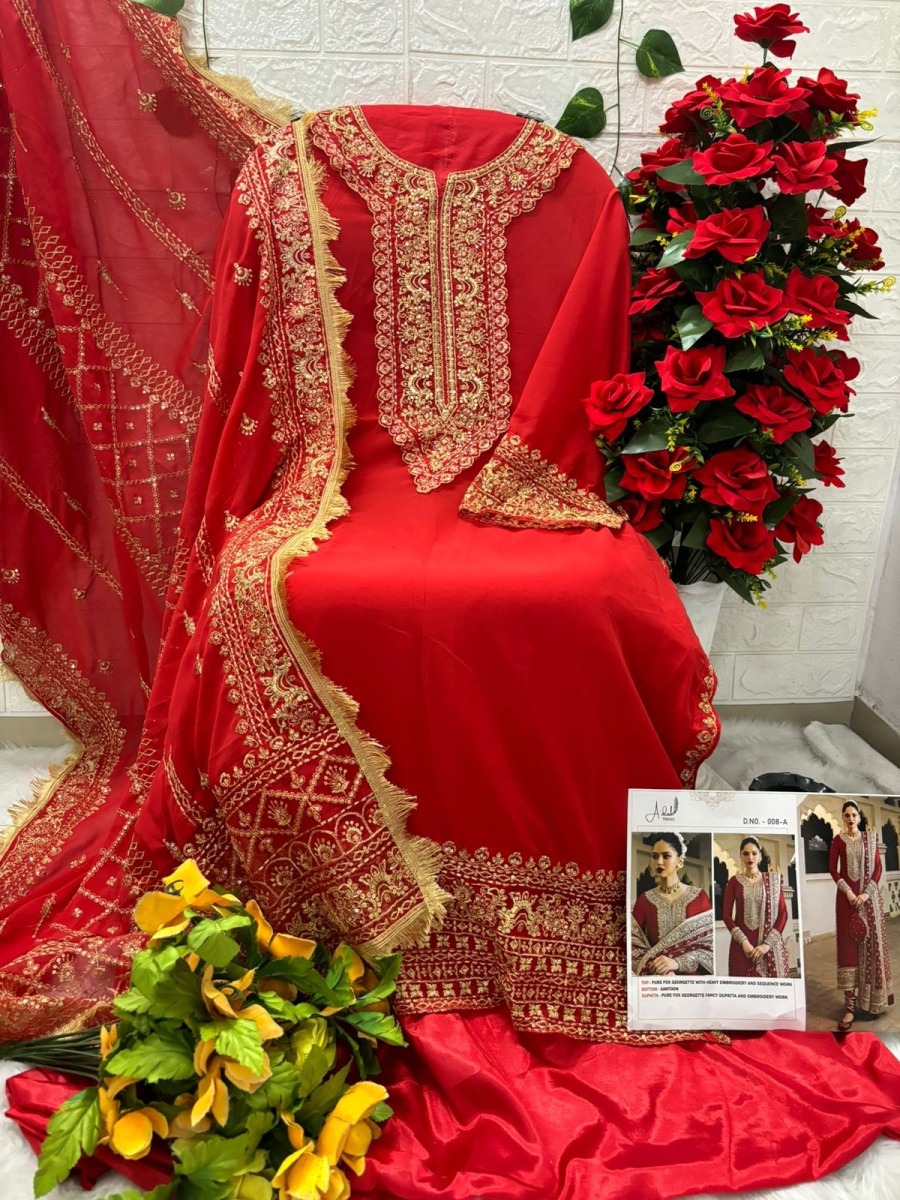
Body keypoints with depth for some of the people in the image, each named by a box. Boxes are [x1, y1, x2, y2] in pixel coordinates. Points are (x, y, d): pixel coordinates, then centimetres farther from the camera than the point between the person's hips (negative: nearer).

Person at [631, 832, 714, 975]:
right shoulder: (644, 899, -1)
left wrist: (677, 962, -21)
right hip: (656, 978, 1)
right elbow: (633, 944, -5)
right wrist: (656, 966, -22)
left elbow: (710, 944, -9)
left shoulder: (699, 896, -5)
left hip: (691, 975, -1)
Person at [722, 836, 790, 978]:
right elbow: (726, 915, 1)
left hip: (769, 944, 0)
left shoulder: (773, 879, 4)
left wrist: (767, 943, -9)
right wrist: (743, 941, -11)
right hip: (742, 945, 0)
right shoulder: (734, 881, 4)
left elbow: (783, 913, 0)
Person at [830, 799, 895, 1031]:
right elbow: (832, 868, 1)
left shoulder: (870, 838, 4)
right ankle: (850, 1007, -7)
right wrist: (847, 891, -12)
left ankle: (871, 999, 18)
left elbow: (878, 867, 1)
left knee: (871, 944, 3)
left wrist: (866, 893, -11)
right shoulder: (838, 840, 2)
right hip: (847, 896, -1)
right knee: (848, 946, -4)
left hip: (869, 896, 1)